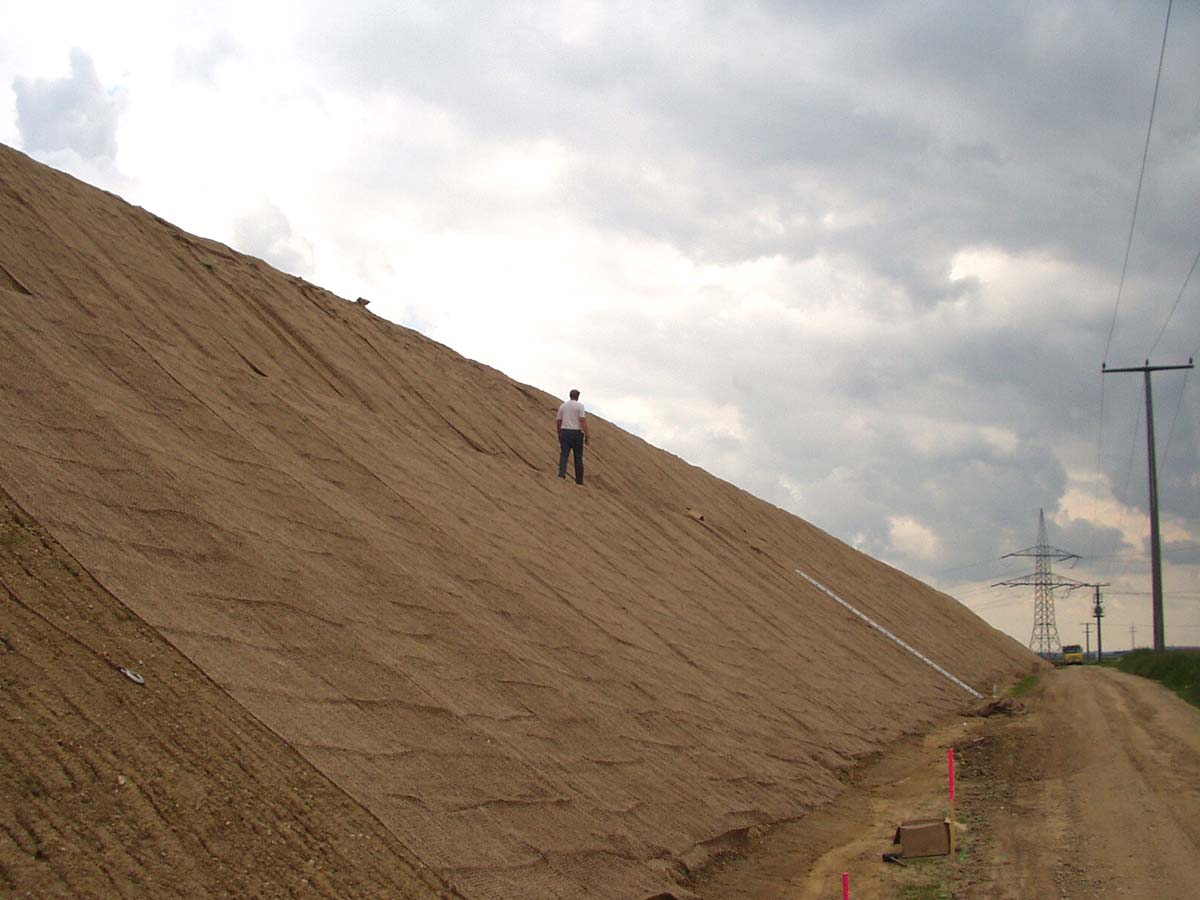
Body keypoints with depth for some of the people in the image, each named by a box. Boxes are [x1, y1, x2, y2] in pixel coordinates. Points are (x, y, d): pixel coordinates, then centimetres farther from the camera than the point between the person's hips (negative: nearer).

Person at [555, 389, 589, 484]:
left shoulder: (563, 405, 9)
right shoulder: (580, 406, -5)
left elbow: (558, 422, 13)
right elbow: (583, 420, -14)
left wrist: (559, 435, 25)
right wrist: (586, 436, -11)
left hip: (565, 432, 2)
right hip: (577, 433, -2)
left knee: (564, 454, -6)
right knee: (578, 457, 8)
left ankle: (562, 472, -32)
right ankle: (579, 480, 14)